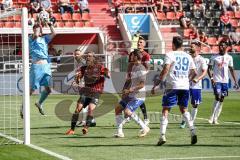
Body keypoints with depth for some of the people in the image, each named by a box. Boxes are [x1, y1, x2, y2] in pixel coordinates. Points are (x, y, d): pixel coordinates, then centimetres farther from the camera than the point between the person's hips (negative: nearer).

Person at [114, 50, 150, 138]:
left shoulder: (141, 69, -17)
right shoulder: (134, 66, 13)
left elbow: (142, 84, -23)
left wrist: (130, 90, -20)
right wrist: (126, 91, 11)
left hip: (138, 96, -10)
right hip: (131, 95, 10)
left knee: (127, 111, -22)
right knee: (118, 108, 6)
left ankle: (144, 128, -8)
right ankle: (119, 132, 7)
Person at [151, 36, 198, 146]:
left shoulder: (170, 55, -3)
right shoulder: (188, 57, 12)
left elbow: (165, 70, -13)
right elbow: (194, 73, 14)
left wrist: (156, 84, -10)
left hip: (172, 86, -5)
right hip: (185, 87, 5)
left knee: (165, 110, 0)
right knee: (184, 109, 20)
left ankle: (162, 136, -9)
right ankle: (192, 131, 4)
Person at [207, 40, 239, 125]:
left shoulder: (229, 57, 8)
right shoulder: (214, 57, -1)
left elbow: (231, 70, 13)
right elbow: (209, 69, 1)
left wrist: (235, 82, 8)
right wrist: (211, 78, -15)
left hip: (225, 81, 4)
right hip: (216, 80, -4)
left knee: (221, 100, 5)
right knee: (218, 97, -18)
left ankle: (215, 118, 12)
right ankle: (212, 117, -10)